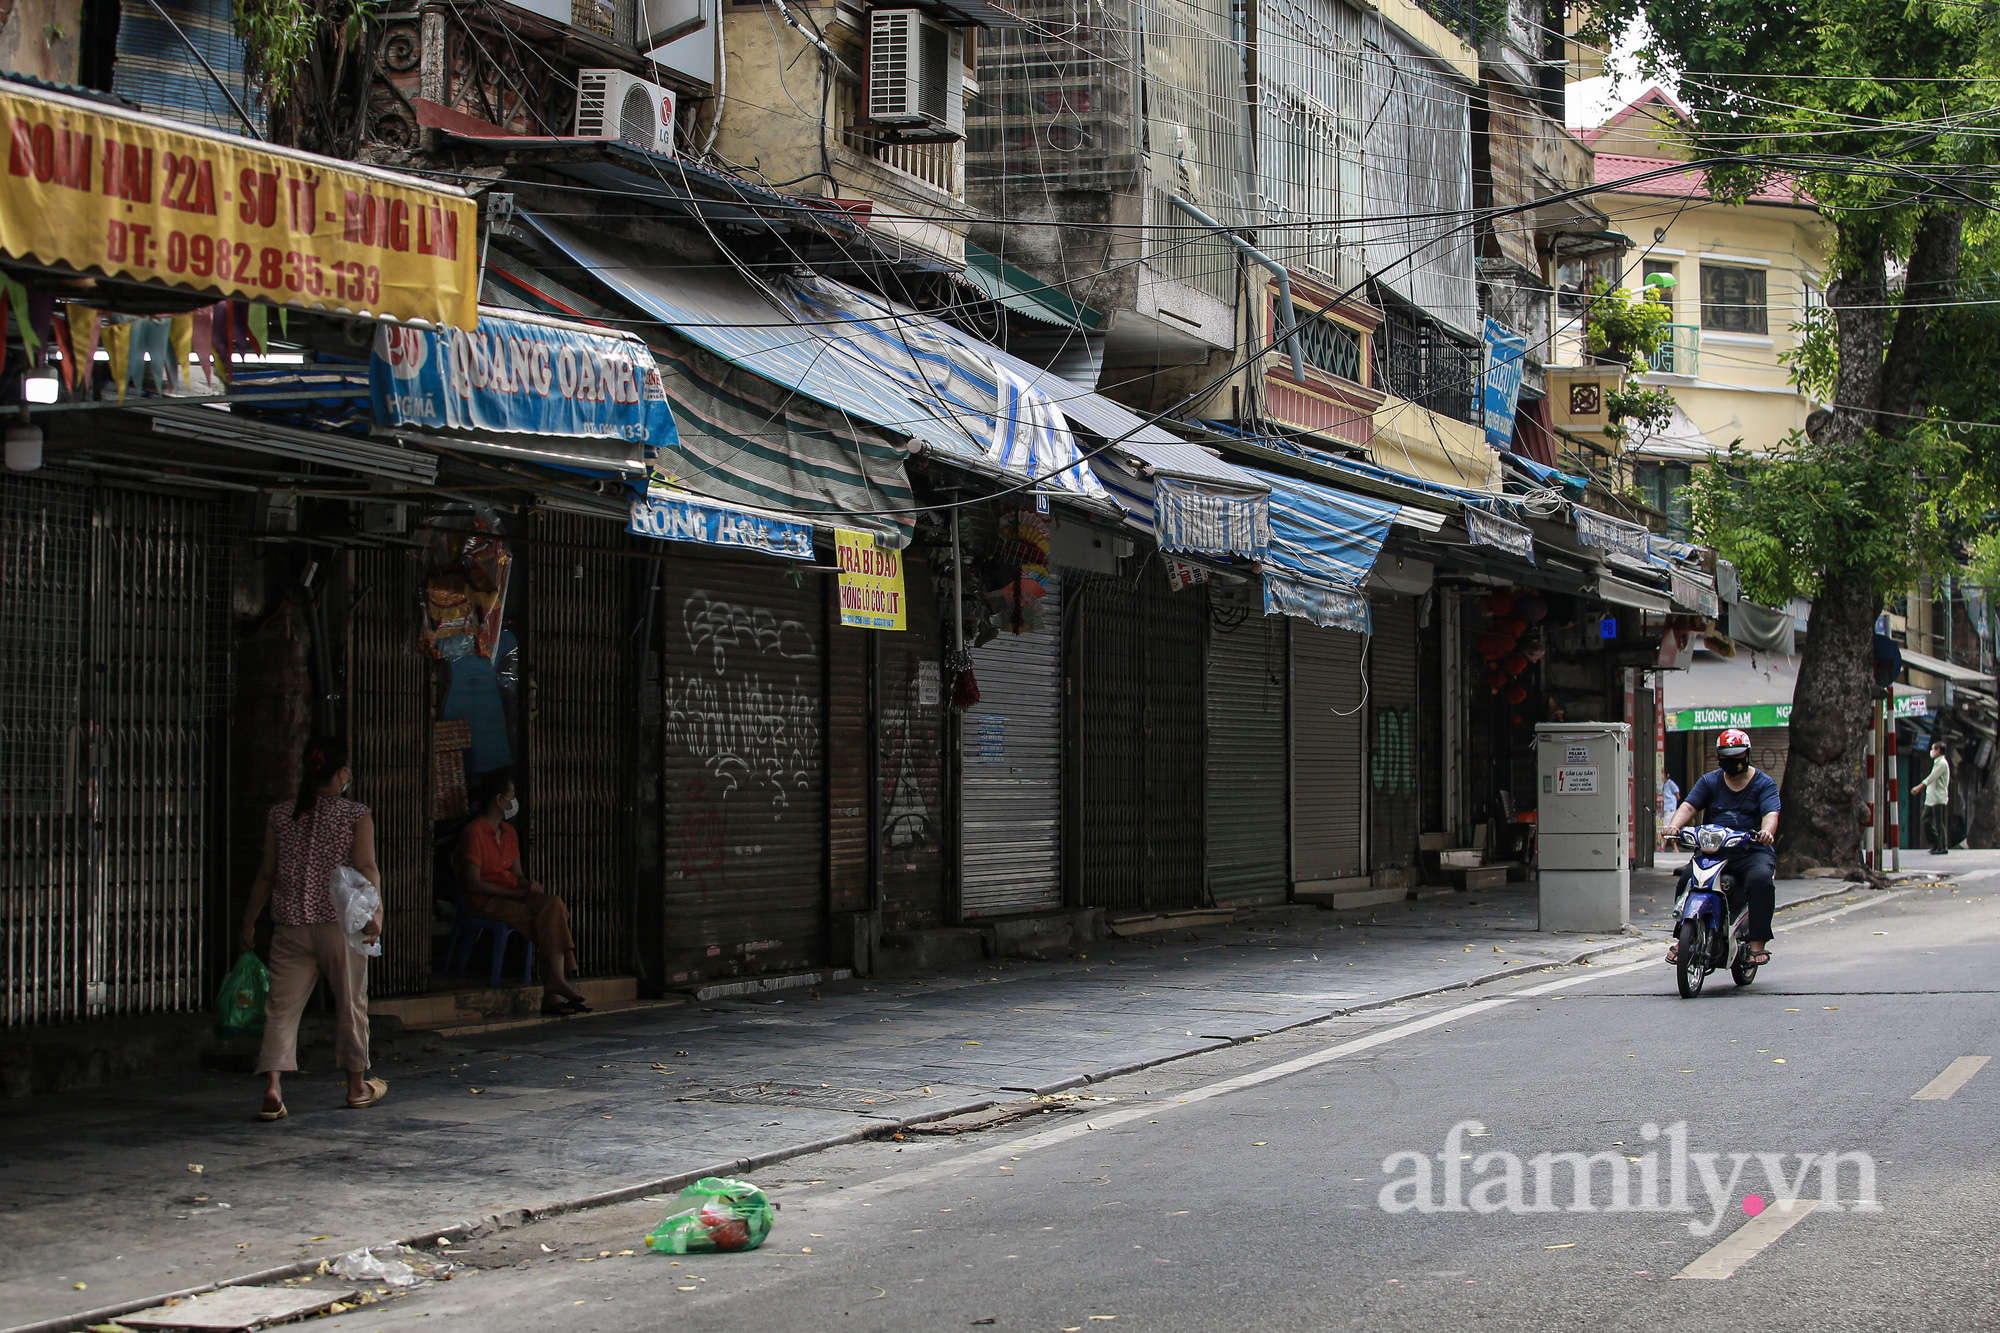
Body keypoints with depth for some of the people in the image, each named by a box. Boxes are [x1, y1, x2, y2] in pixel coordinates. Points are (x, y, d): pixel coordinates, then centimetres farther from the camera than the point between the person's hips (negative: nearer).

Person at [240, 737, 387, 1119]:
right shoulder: (357, 815, -1)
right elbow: (366, 867, -13)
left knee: (282, 1006, 0)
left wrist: (250, 920, 16)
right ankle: (357, 1085, 25)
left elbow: (266, 875, 9)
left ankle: (272, 1087, -16)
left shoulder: (279, 815, 7)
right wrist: (375, 912, -20)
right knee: (351, 1002, 13)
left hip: (290, 926, 2)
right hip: (339, 923, -2)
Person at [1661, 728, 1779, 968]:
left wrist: (1766, 832, -32)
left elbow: (1771, 813, -8)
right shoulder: (1710, 781, 16)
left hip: (1753, 851, -2)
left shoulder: (1764, 783, 8)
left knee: (1761, 878, -33)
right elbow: (1689, 806, 3)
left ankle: (1758, 942, -28)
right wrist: (1674, 825, -20)